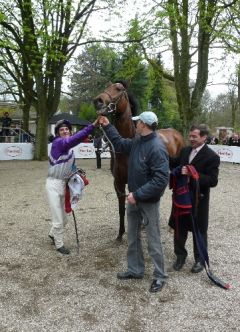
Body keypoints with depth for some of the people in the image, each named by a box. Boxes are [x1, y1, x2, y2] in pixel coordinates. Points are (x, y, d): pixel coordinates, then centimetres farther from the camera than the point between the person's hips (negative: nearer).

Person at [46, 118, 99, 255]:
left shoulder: (69, 147, 10)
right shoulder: (58, 143, -16)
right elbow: (76, 138, -34)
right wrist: (93, 125, -42)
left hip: (64, 184, 8)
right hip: (54, 184, -8)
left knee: (64, 218, 20)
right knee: (58, 220, 2)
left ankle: (53, 234, 46)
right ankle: (59, 244, 23)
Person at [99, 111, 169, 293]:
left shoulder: (157, 148, -25)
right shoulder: (137, 141, 1)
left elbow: (161, 180, -29)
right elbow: (120, 144, 21)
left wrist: (138, 194, -28)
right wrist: (107, 126, 16)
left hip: (149, 202, -8)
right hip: (134, 198, 8)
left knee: (153, 240, 5)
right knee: (132, 236, 18)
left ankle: (160, 276, 22)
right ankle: (135, 270, 34)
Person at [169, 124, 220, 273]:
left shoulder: (212, 156, -15)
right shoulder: (185, 150, 3)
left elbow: (213, 181, -21)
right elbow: (175, 165, 13)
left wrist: (191, 174, -29)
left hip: (198, 200, -5)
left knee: (199, 231, 12)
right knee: (179, 228, 16)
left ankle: (200, 259, 32)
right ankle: (180, 255, 36)